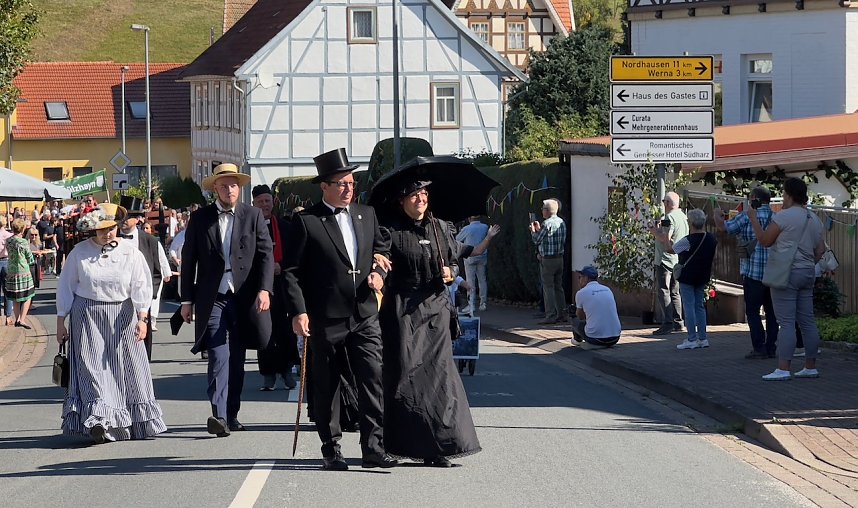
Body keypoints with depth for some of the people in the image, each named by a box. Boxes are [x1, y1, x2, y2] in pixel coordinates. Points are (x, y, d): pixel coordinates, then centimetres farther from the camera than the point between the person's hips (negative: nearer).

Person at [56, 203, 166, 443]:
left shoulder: (130, 252, 0)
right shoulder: (79, 252, 0)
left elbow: (141, 286, -6)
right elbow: (65, 287, 6)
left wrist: (142, 318, -18)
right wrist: (60, 322, 5)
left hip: (122, 315, 1)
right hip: (87, 316, -1)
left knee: (130, 368, 3)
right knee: (92, 366, -12)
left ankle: (138, 421, 16)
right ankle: (100, 422, -18)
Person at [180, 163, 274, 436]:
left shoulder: (253, 216, 6)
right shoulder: (200, 218, 5)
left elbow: (265, 255, 1)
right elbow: (188, 259, 7)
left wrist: (264, 289, -12)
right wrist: (187, 300, 3)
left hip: (244, 298, 2)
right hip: (213, 298, -2)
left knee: (237, 359, 8)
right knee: (219, 357, -13)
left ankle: (231, 414, 17)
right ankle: (219, 416, -22)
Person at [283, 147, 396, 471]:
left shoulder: (366, 215, 12)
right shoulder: (306, 222, -4)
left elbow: (382, 250, 25)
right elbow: (292, 271, -5)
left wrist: (380, 272, 3)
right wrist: (298, 312, -14)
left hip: (364, 315, 4)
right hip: (325, 319, -4)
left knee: (373, 379, -7)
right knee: (326, 387, 6)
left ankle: (373, 448, -6)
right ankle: (331, 450, 16)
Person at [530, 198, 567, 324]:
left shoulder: (547, 223, -15)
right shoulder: (562, 222, 11)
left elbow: (537, 240, -9)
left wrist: (533, 230, 9)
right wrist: (539, 230, 21)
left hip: (548, 259, -8)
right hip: (560, 257, 8)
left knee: (548, 287, -5)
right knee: (558, 287, 12)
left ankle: (551, 316, -7)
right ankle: (561, 314, 13)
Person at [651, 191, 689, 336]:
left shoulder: (669, 217, -15)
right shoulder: (683, 216, 13)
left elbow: (666, 238, -25)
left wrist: (655, 230, -8)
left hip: (665, 260, -9)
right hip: (678, 260, 9)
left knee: (664, 292, -8)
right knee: (675, 292, 15)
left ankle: (667, 324, -13)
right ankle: (678, 322, 16)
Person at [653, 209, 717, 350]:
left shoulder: (688, 240, -18)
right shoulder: (711, 239, 1)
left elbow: (669, 250, -6)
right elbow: (713, 258, 14)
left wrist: (664, 239, 10)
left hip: (687, 277, -7)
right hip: (703, 278, 7)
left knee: (689, 306, -3)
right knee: (700, 306, 13)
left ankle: (692, 339, -4)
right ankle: (702, 338, 13)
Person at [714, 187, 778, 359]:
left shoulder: (748, 216, -9)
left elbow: (723, 227, 0)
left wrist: (717, 214, 21)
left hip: (753, 272, -5)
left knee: (752, 311, 0)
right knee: (771, 311, 11)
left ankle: (759, 348, -5)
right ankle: (771, 347, 12)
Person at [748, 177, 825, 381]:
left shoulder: (784, 216, -12)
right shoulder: (814, 219, 12)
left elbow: (765, 240, -6)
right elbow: (820, 250, 13)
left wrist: (754, 219, 4)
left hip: (787, 273, -8)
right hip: (808, 273, 8)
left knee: (786, 322, -9)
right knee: (807, 321, 10)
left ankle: (783, 369, -12)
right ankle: (811, 366, 13)